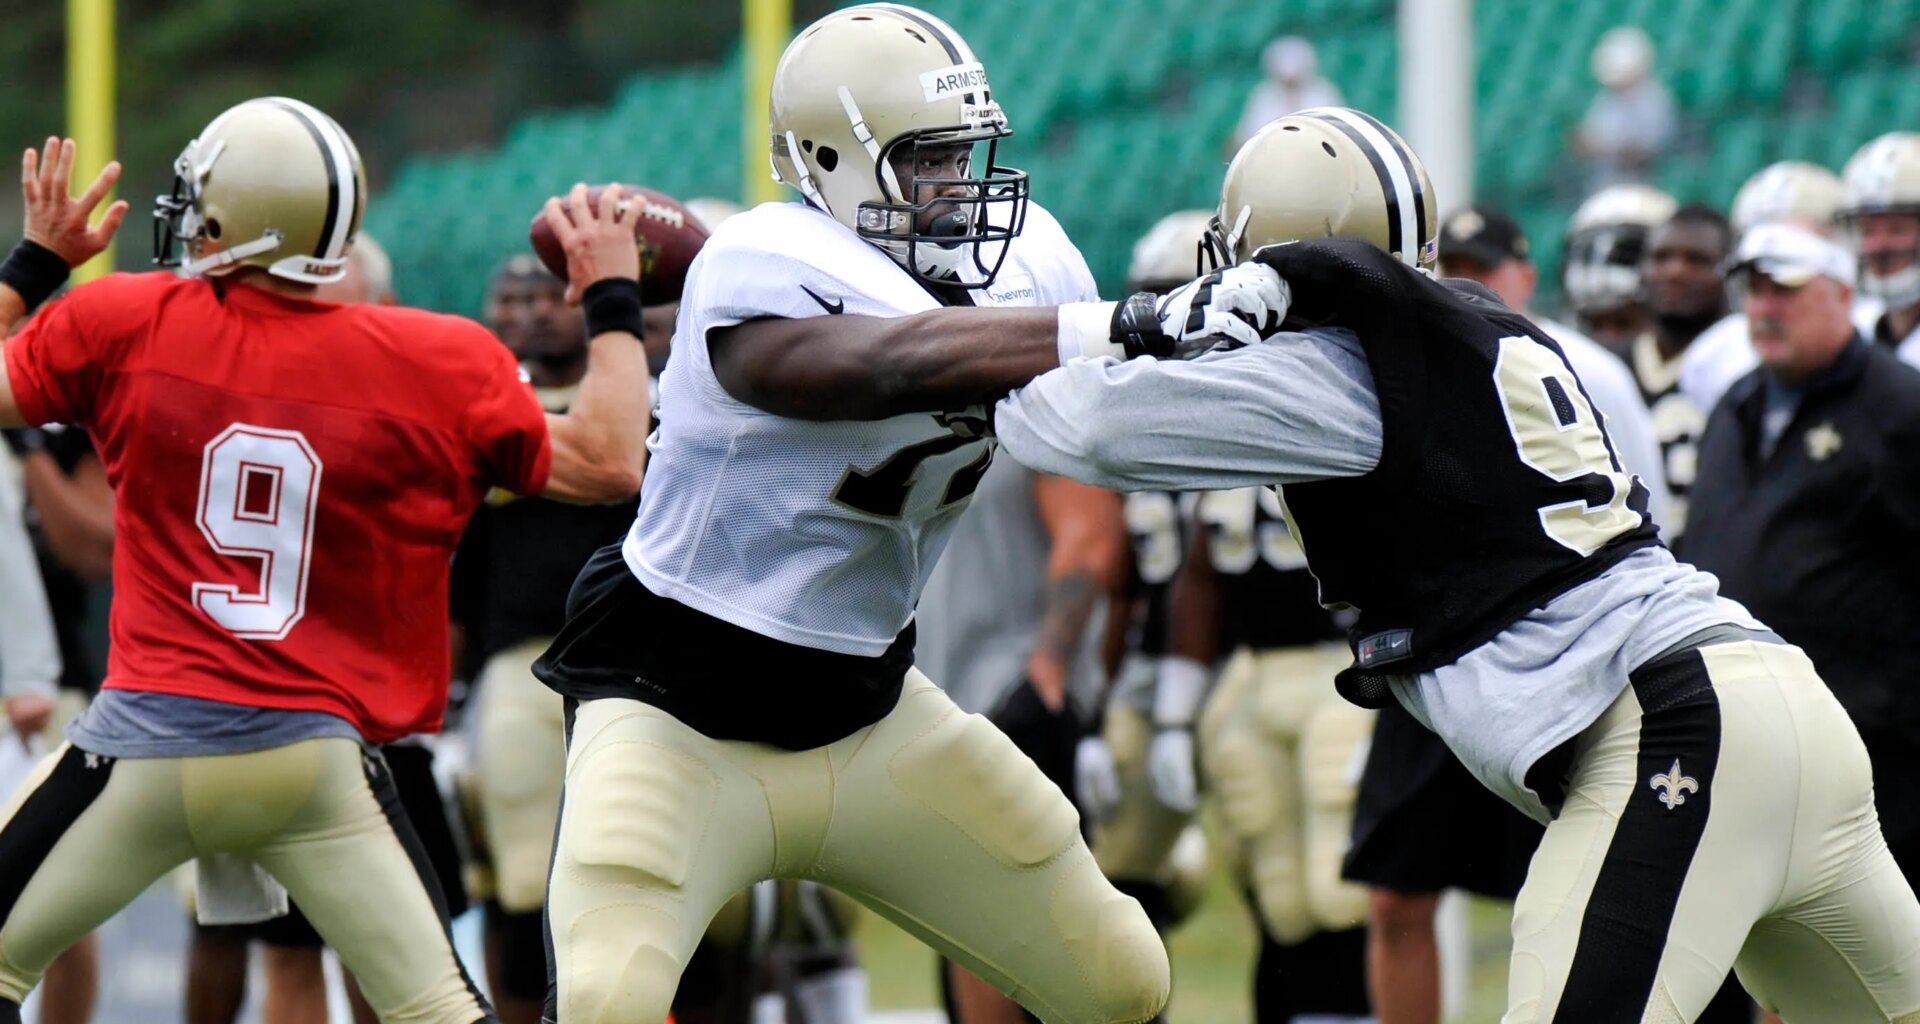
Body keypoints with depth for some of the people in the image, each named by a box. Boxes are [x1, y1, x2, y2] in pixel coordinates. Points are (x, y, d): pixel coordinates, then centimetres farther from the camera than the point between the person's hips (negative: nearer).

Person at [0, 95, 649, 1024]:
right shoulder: (441, 368, -2)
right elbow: (607, 465, 7)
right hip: (320, 755, 1)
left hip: (146, 743, -1)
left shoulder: (124, 327, -2)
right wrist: (613, 301, 19)